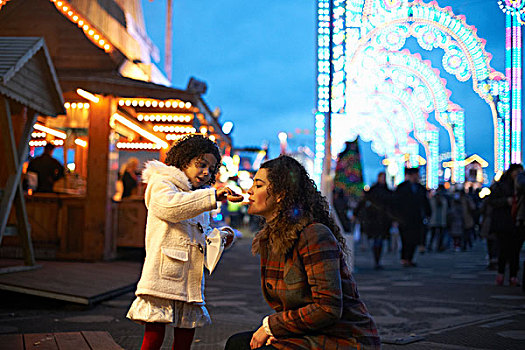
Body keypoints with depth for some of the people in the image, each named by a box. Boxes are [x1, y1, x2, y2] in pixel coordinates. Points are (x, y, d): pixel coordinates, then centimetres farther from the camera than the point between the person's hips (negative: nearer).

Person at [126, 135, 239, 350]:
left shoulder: (199, 198, 25)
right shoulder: (161, 184, 1)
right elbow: (171, 206, -22)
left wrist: (221, 236, 11)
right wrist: (213, 196, -25)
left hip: (190, 282, 8)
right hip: (162, 277, -8)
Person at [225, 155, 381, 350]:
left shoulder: (314, 236, -20)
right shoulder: (268, 239, 8)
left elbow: (328, 309, -23)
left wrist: (271, 325, -15)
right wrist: (275, 330, -4)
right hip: (310, 334, 9)